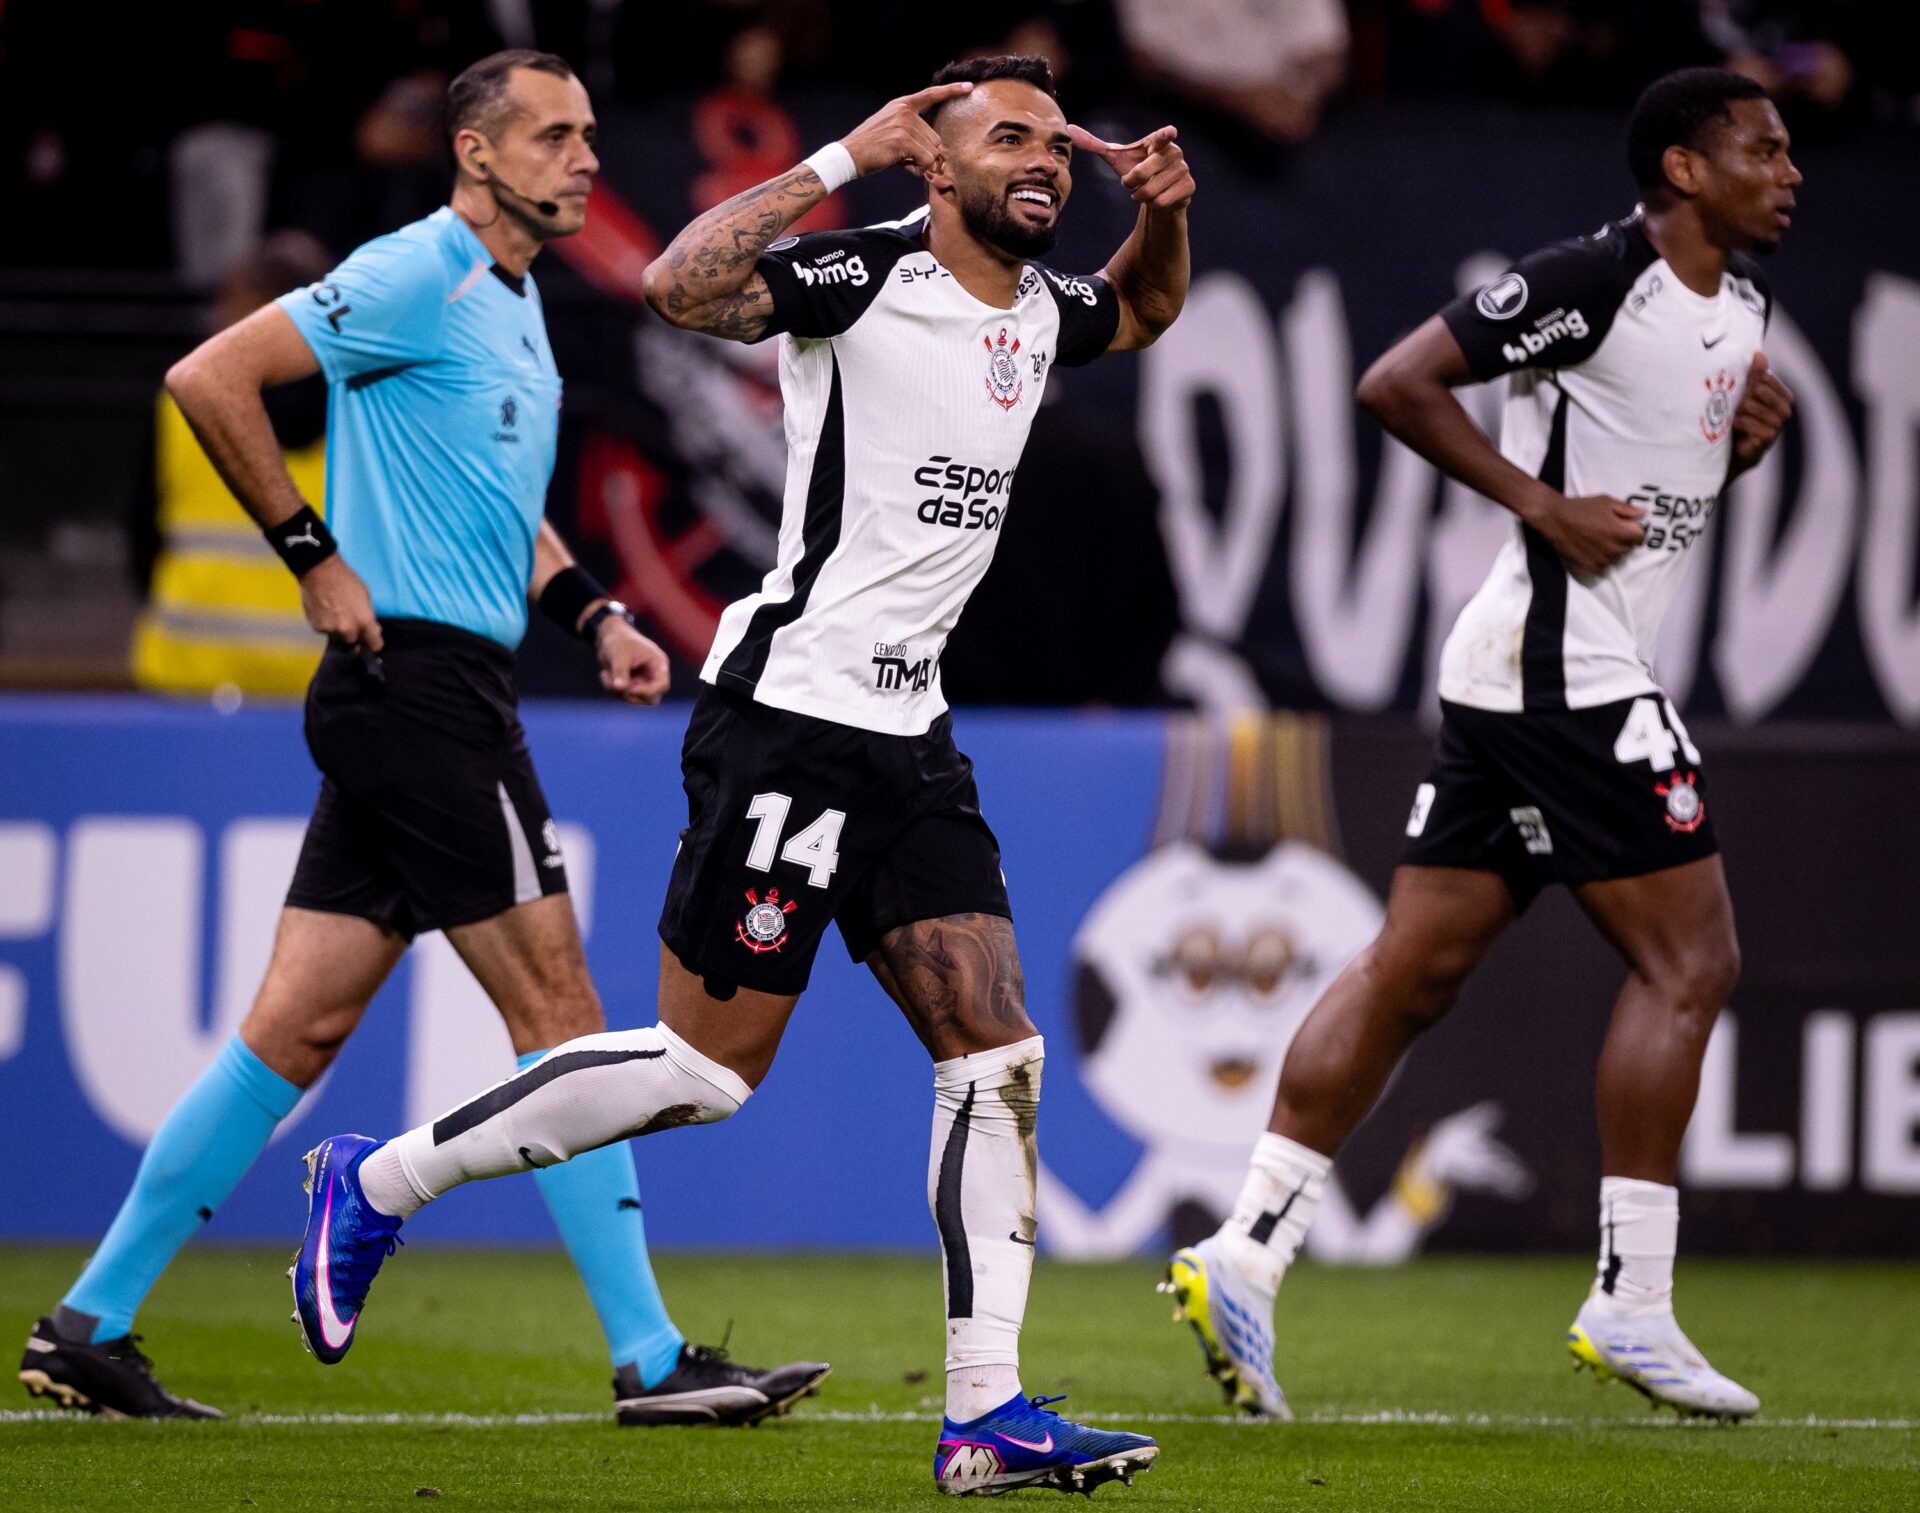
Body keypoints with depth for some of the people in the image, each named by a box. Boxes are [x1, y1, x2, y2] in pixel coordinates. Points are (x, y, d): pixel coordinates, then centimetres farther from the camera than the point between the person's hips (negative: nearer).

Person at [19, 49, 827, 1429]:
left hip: (431, 696, 10)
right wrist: (317, 556, -14)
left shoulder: (515, 299, 19)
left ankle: (92, 1325, 9)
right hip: (418, 679, -10)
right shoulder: (417, 279, -11)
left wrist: (596, 613, 15)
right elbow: (209, 379, -17)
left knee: (299, 1027, 8)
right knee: (557, 1004, -7)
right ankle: (652, 1361, -4)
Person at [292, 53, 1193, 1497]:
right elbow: (682, 283, -29)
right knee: (704, 1072, -6)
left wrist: (1163, 215, 14)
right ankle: (377, 1183, 9)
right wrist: (846, 159, -25)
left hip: (910, 735, 8)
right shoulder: (865, 274, -12)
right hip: (790, 716, -8)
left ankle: (989, 1411, -1)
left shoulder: (1043, 306, 13)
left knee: (996, 1055, -2)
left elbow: (1142, 312, 37)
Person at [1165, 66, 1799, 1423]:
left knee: (1416, 969, 6)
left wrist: (1750, 435, 7)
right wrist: (1545, 507, -17)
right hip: (1564, 662, -10)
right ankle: (1630, 1303, -4)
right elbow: (1399, 383, -16)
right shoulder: (1596, 280, -14)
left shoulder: (1740, 294, 15)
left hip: (1513, 680, 10)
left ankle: (1246, 1251, 5)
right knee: (1689, 961, -7)